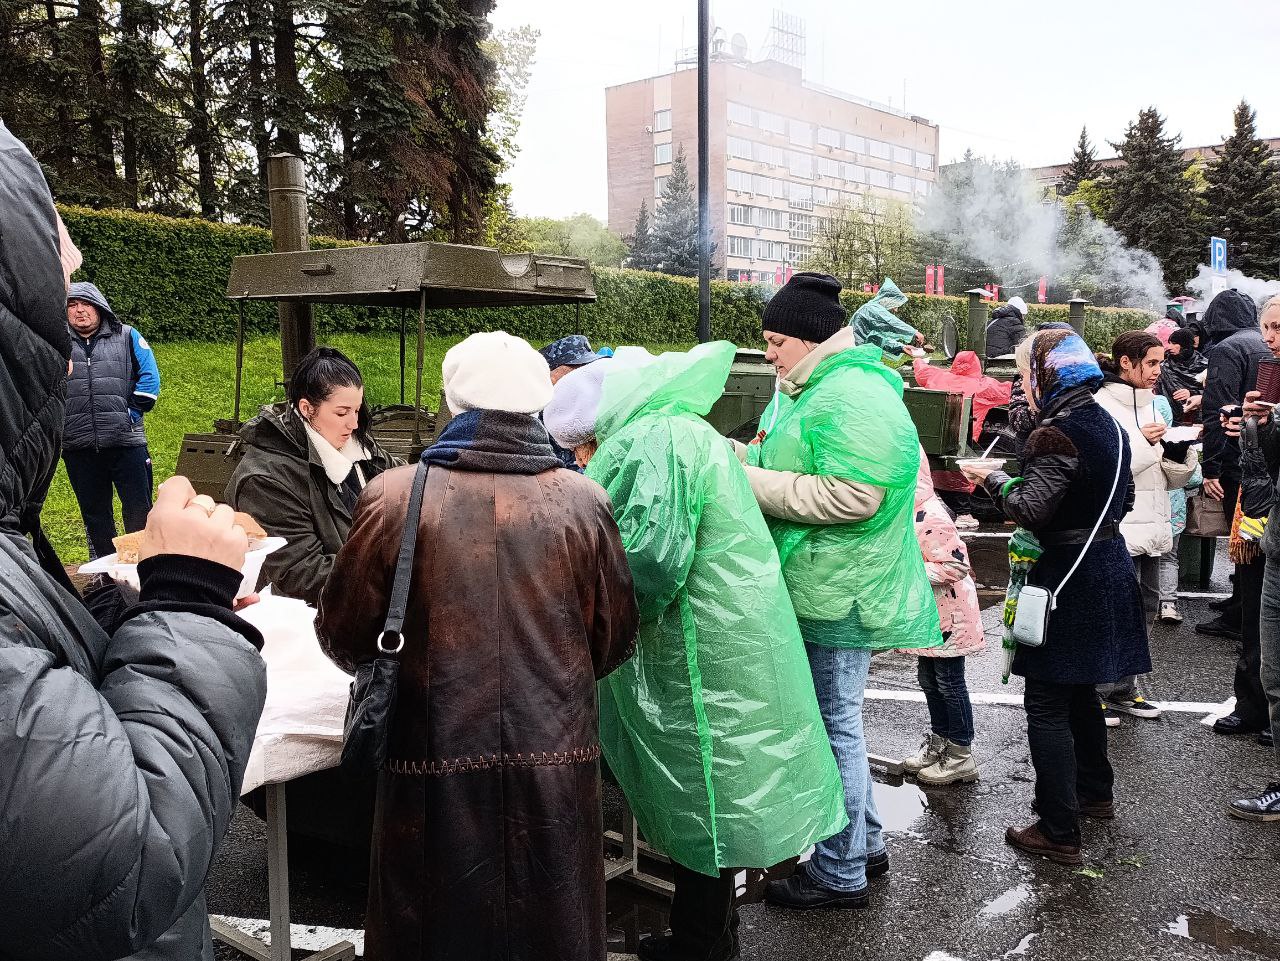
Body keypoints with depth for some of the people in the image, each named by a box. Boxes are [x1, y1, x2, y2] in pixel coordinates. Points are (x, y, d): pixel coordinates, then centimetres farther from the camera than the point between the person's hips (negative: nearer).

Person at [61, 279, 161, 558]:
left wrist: (132, 414, -4)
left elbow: (150, 377, 2)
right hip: (78, 448, 2)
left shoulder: (127, 337, 6)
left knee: (139, 511, 0)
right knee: (94, 514, 12)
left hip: (126, 441, -2)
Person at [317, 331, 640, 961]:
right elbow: (614, 641, 3)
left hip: (437, 767, -1)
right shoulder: (582, 502, -6)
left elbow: (343, 636, -1)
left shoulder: (395, 496, -11)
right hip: (555, 762, 2)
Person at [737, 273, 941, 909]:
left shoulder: (853, 398, -19)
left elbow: (852, 497, -28)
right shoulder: (812, 388, 15)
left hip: (838, 595, -10)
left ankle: (840, 873, 16)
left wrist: (752, 484, -21)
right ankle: (864, 840, 36)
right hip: (819, 590, 10)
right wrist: (740, 457, 3)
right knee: (835, 718, 19)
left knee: (833, 723, 1)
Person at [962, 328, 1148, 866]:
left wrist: (992, 479, -9)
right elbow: (1124, 499, 17)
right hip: (1108, 565, 9)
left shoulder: (1056, 434, -21)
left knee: (1047, 704, -2)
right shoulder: (1110, 426, 8)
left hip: (1068, 577, -9)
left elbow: (1029, 510, -25)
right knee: (1079, 690, 24)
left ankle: (1059, 832, 2)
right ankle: (1095, 792, 40)